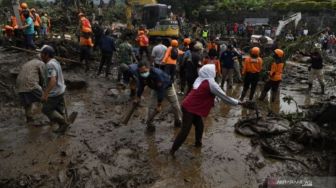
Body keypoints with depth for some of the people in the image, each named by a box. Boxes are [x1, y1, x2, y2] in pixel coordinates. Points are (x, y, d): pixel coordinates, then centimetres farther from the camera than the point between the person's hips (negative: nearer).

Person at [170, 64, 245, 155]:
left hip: (189, 106, 9)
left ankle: (198, 143, 36)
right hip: (189, 108, -9)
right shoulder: (211, 83, -16)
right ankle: (173, 149, 6)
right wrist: (238, 102, 0)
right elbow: (224, 96, -9)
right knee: (185, 131, -3)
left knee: (199, 126, 19)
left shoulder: (200, 80, 7)